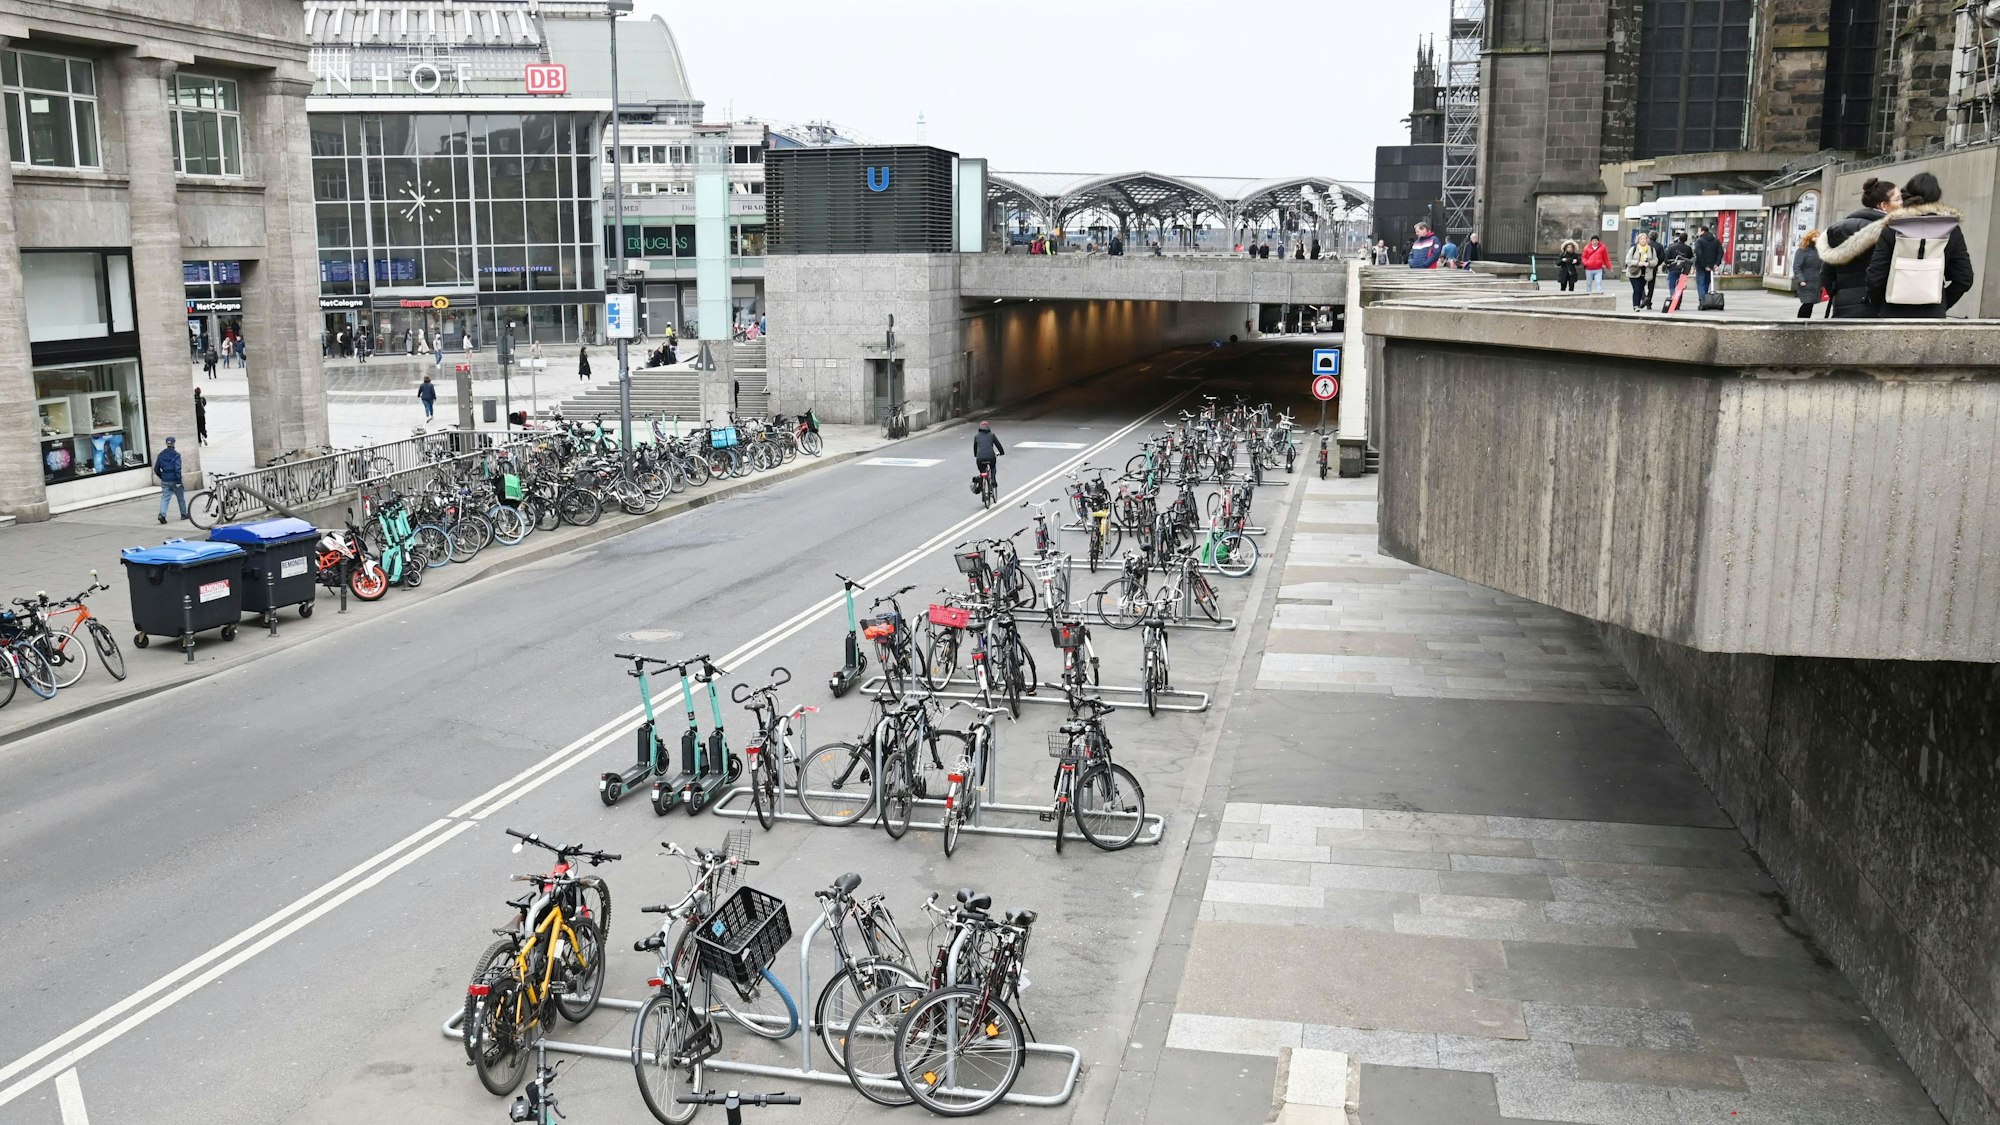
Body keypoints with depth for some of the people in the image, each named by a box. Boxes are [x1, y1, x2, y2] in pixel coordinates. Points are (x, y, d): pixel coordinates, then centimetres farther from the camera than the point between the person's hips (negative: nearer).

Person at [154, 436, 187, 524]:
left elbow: (156, 469, 10)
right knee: (181, 498, 12)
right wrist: (179, 481, -18)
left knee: (164, 497, 1)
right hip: (174, 480, -4)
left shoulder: (161, 454, 5)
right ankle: (184, 514, 22)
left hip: (165, 481, 4)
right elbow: (177, 468, -19)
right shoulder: (176, 454, -11)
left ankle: (162, 514, -18)